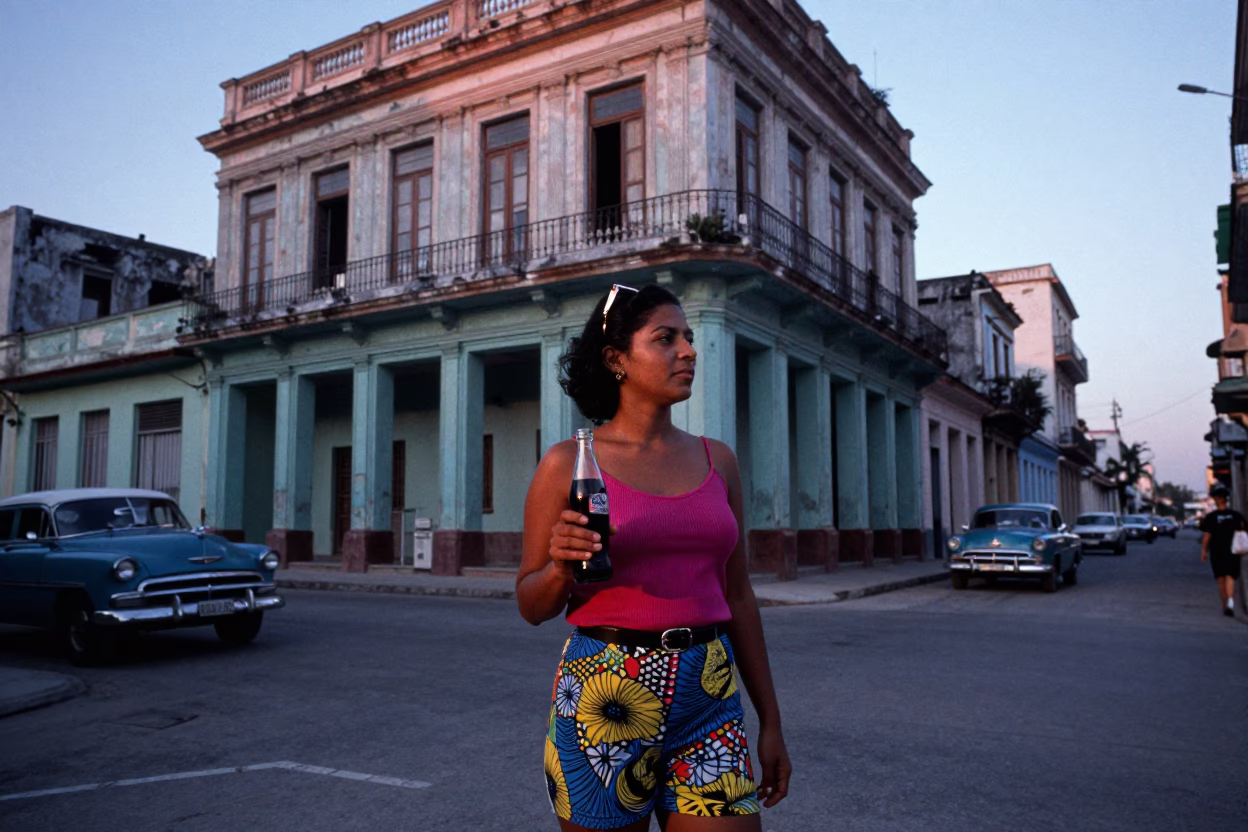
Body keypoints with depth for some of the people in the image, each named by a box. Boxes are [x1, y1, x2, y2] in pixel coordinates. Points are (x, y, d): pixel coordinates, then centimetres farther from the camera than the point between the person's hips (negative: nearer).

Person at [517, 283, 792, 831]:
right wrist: (562, 566, -20)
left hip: (708, 699, 3)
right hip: (603, 697, -3)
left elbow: (737, 597, 12)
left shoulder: (717, 461, 8)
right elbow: (532, 605, 2)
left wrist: (770, 721, 11)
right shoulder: (568, 464, -4)